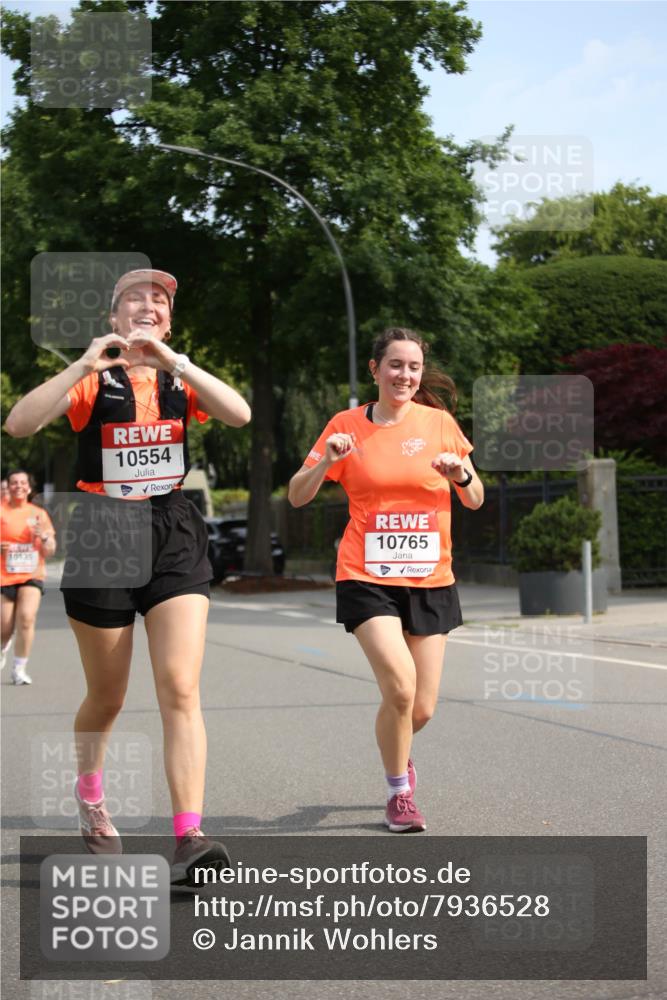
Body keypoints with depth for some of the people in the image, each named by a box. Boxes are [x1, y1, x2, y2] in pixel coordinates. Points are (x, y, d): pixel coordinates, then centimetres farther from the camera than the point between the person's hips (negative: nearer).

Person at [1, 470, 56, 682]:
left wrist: (43, 536, -13)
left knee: (27, 619, -19)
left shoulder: (39, 514, 6)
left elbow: (50, 551, 7)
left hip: (31, 576, 1)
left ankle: (19, 670, -7)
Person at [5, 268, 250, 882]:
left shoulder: (180, 379, 9)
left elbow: (240, 414, -11)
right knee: (107, 698, 11)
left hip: (173, 536, 1)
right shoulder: (94, 379, 2)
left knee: (181, 690, -14)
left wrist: (173, 360, -18)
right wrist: (83, 366, -20)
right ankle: (89, 801, 39)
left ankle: (189, 838, -20)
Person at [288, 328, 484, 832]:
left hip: (430, 581, 2)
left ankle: (398, 754, 41)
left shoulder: (439, 422, 3)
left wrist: (462, 475, -13)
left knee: (422, 709, 4)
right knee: (400, 686, -22)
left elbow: (475, 501, 9)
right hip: (368, 578, -2)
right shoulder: (347, 425, 0)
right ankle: (400, 791, 1)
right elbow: (297, 496, 0)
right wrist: (327, 460, -19)